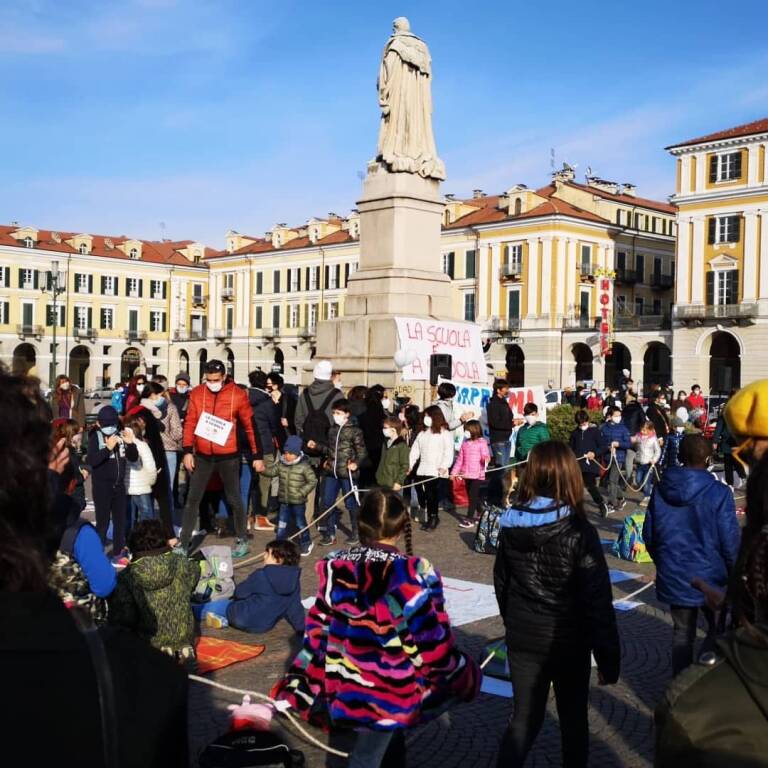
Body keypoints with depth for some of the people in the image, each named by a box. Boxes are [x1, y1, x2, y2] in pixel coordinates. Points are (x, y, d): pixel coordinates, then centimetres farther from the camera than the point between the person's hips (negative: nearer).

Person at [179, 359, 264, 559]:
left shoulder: (238, 395, -8)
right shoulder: (197, 393, -1)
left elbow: (250, 425, -2)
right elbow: (190, 423, 1)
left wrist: (257, 455, -1)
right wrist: (188, 451, -7)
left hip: (228, 456, -2)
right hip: (202, 456, 2)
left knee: (234, 499, 9)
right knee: (193, 499, 5)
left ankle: (242, 540, 25)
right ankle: (183, 543, 13)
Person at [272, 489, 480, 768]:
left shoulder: (335, 568, -7)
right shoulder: (417, 575, -20)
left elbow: (317, 633, 4)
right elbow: (434, 647, -14)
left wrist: (299, 685, 17)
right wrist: (464, 678, 4)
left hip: (344, 690, 4)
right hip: (394, 695, -4)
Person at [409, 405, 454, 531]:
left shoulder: (445, 433, -2)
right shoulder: (422, 433, 17)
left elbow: (448, 452, -9)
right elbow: (415, 450, 17)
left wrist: (444, 466, -19)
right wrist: (410, 465, 9)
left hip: (436, 471, -6)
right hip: (422, 470, 6)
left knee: (431, 494, -8)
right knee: (426, 494, 2)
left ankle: (433, 517, 4)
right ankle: (431, 517, 9)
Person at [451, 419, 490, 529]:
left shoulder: (481, 442, -6)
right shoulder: (465, 443, 11)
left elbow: (485, 455, -13)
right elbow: (460, 459, 14)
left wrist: (486, 458, -37)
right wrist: (454, 472, 13)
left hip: (478, 475, -6)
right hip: (467, 474, 6)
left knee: (473, 496, -8)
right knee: (472, 496, 12)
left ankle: (469, 519, -5)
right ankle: (480, 515, 29)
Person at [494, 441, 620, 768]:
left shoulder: (511, 526, -7)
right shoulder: (579, 531, -21)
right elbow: (598, 601, -18)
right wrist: (608, 657, -9)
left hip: (523, 640, 3)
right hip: (569, 642, -3)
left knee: (524, 719, 17)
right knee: (573, 722, 19)